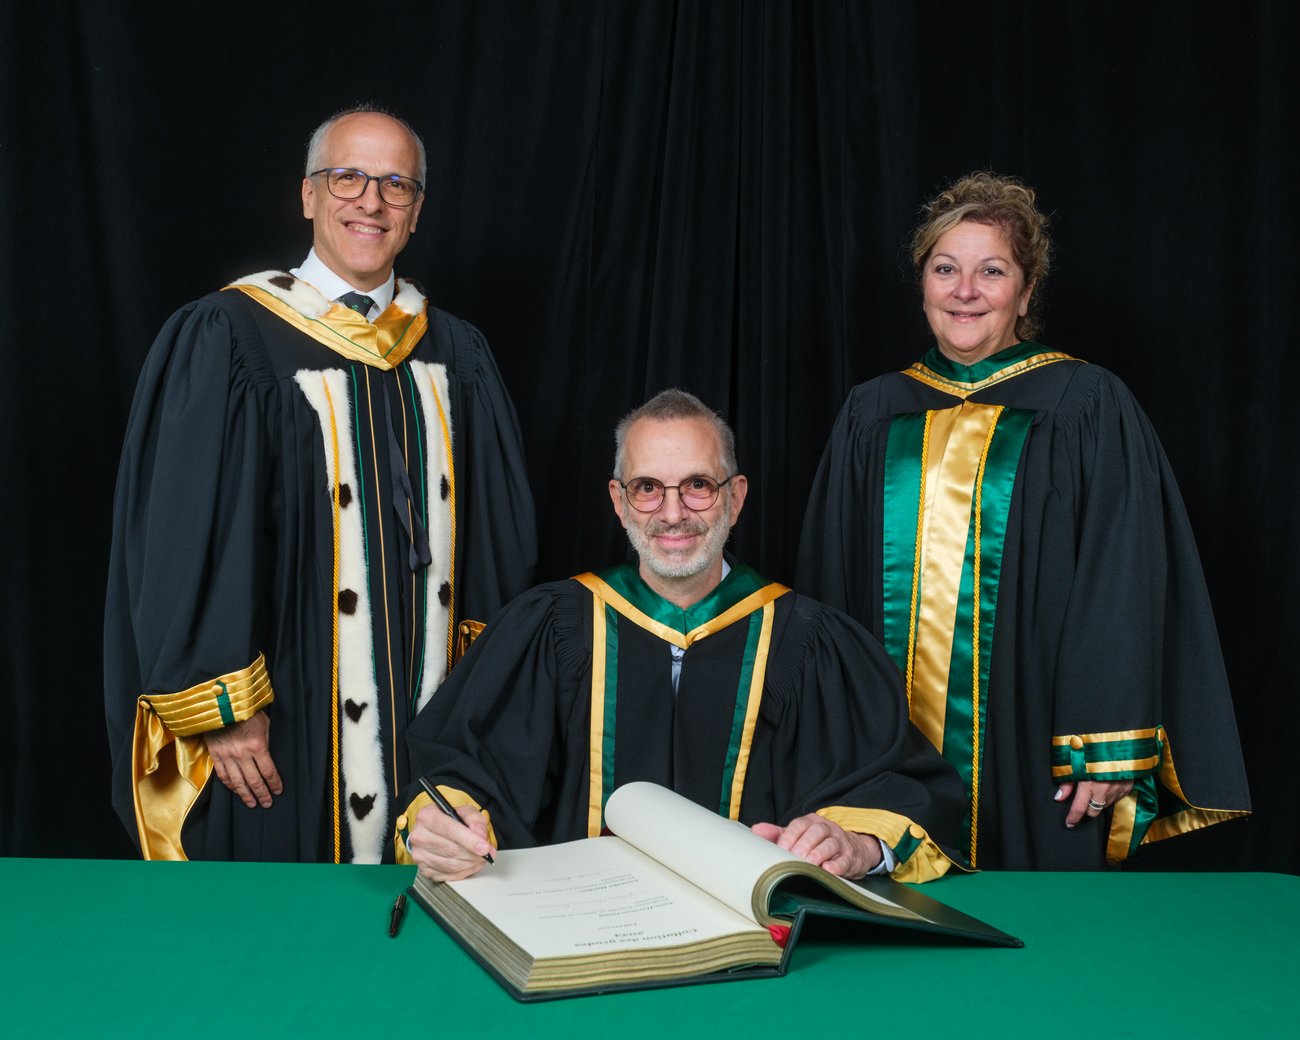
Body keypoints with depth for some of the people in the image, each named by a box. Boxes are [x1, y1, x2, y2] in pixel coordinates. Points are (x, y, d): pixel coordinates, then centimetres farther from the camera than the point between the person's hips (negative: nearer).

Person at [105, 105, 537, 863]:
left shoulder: (457, 356, 7)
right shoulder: (224, 340, -7)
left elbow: (500, 537, 12)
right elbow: (182, 539, -9)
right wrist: (221, 711, -12)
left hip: (432, 718, 4)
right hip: (284, 728, -4)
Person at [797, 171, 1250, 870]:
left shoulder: (1090, 410, -1)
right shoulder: (871, 417, 9)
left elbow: (1125, 586, -6)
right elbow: (832, 585, 12)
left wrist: (1107, 750, -12)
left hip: (1031, 755, -2)